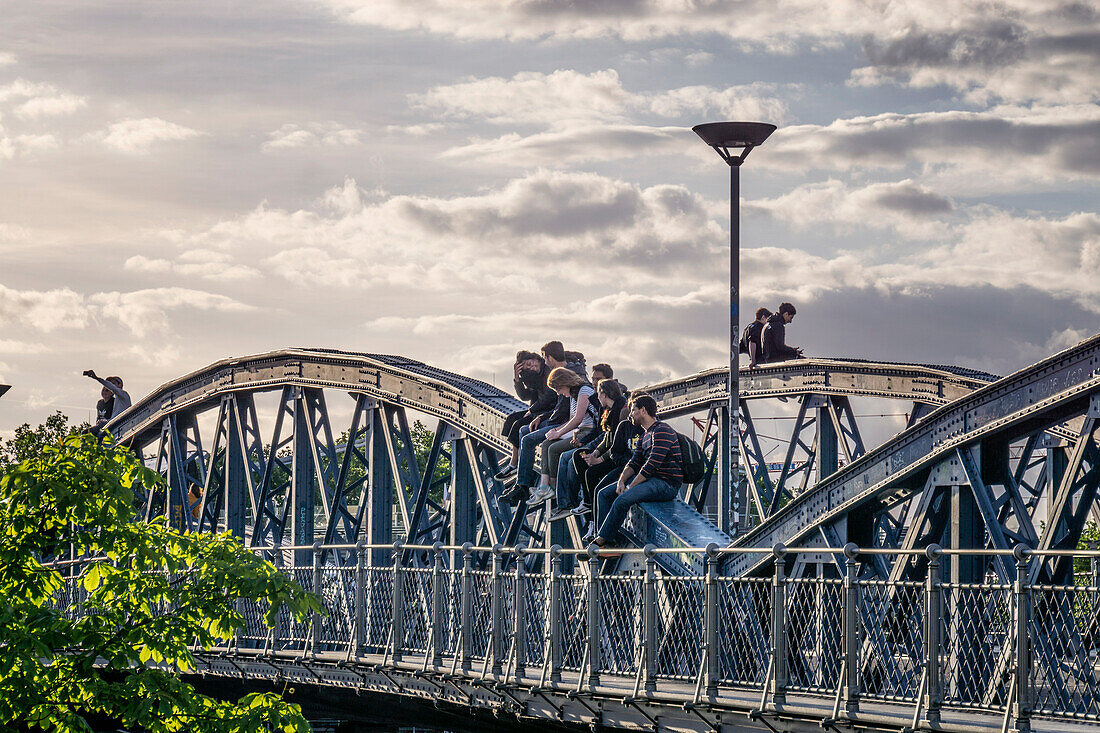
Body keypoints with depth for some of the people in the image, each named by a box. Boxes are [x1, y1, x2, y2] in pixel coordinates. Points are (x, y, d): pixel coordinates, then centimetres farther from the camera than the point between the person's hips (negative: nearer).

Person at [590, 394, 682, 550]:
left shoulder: (662, 431, -14)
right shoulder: (646, 434, 19)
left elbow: (652, 465, -21)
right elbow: (635, 462, 17)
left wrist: (630, 487, -18)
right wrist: (621, 481, -3)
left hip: (666, 484, -11)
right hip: (650, 479, 11)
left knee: (622, 500, -29)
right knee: (604, 494, 4)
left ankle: (601, 540, -18)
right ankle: (610, 540, -6)